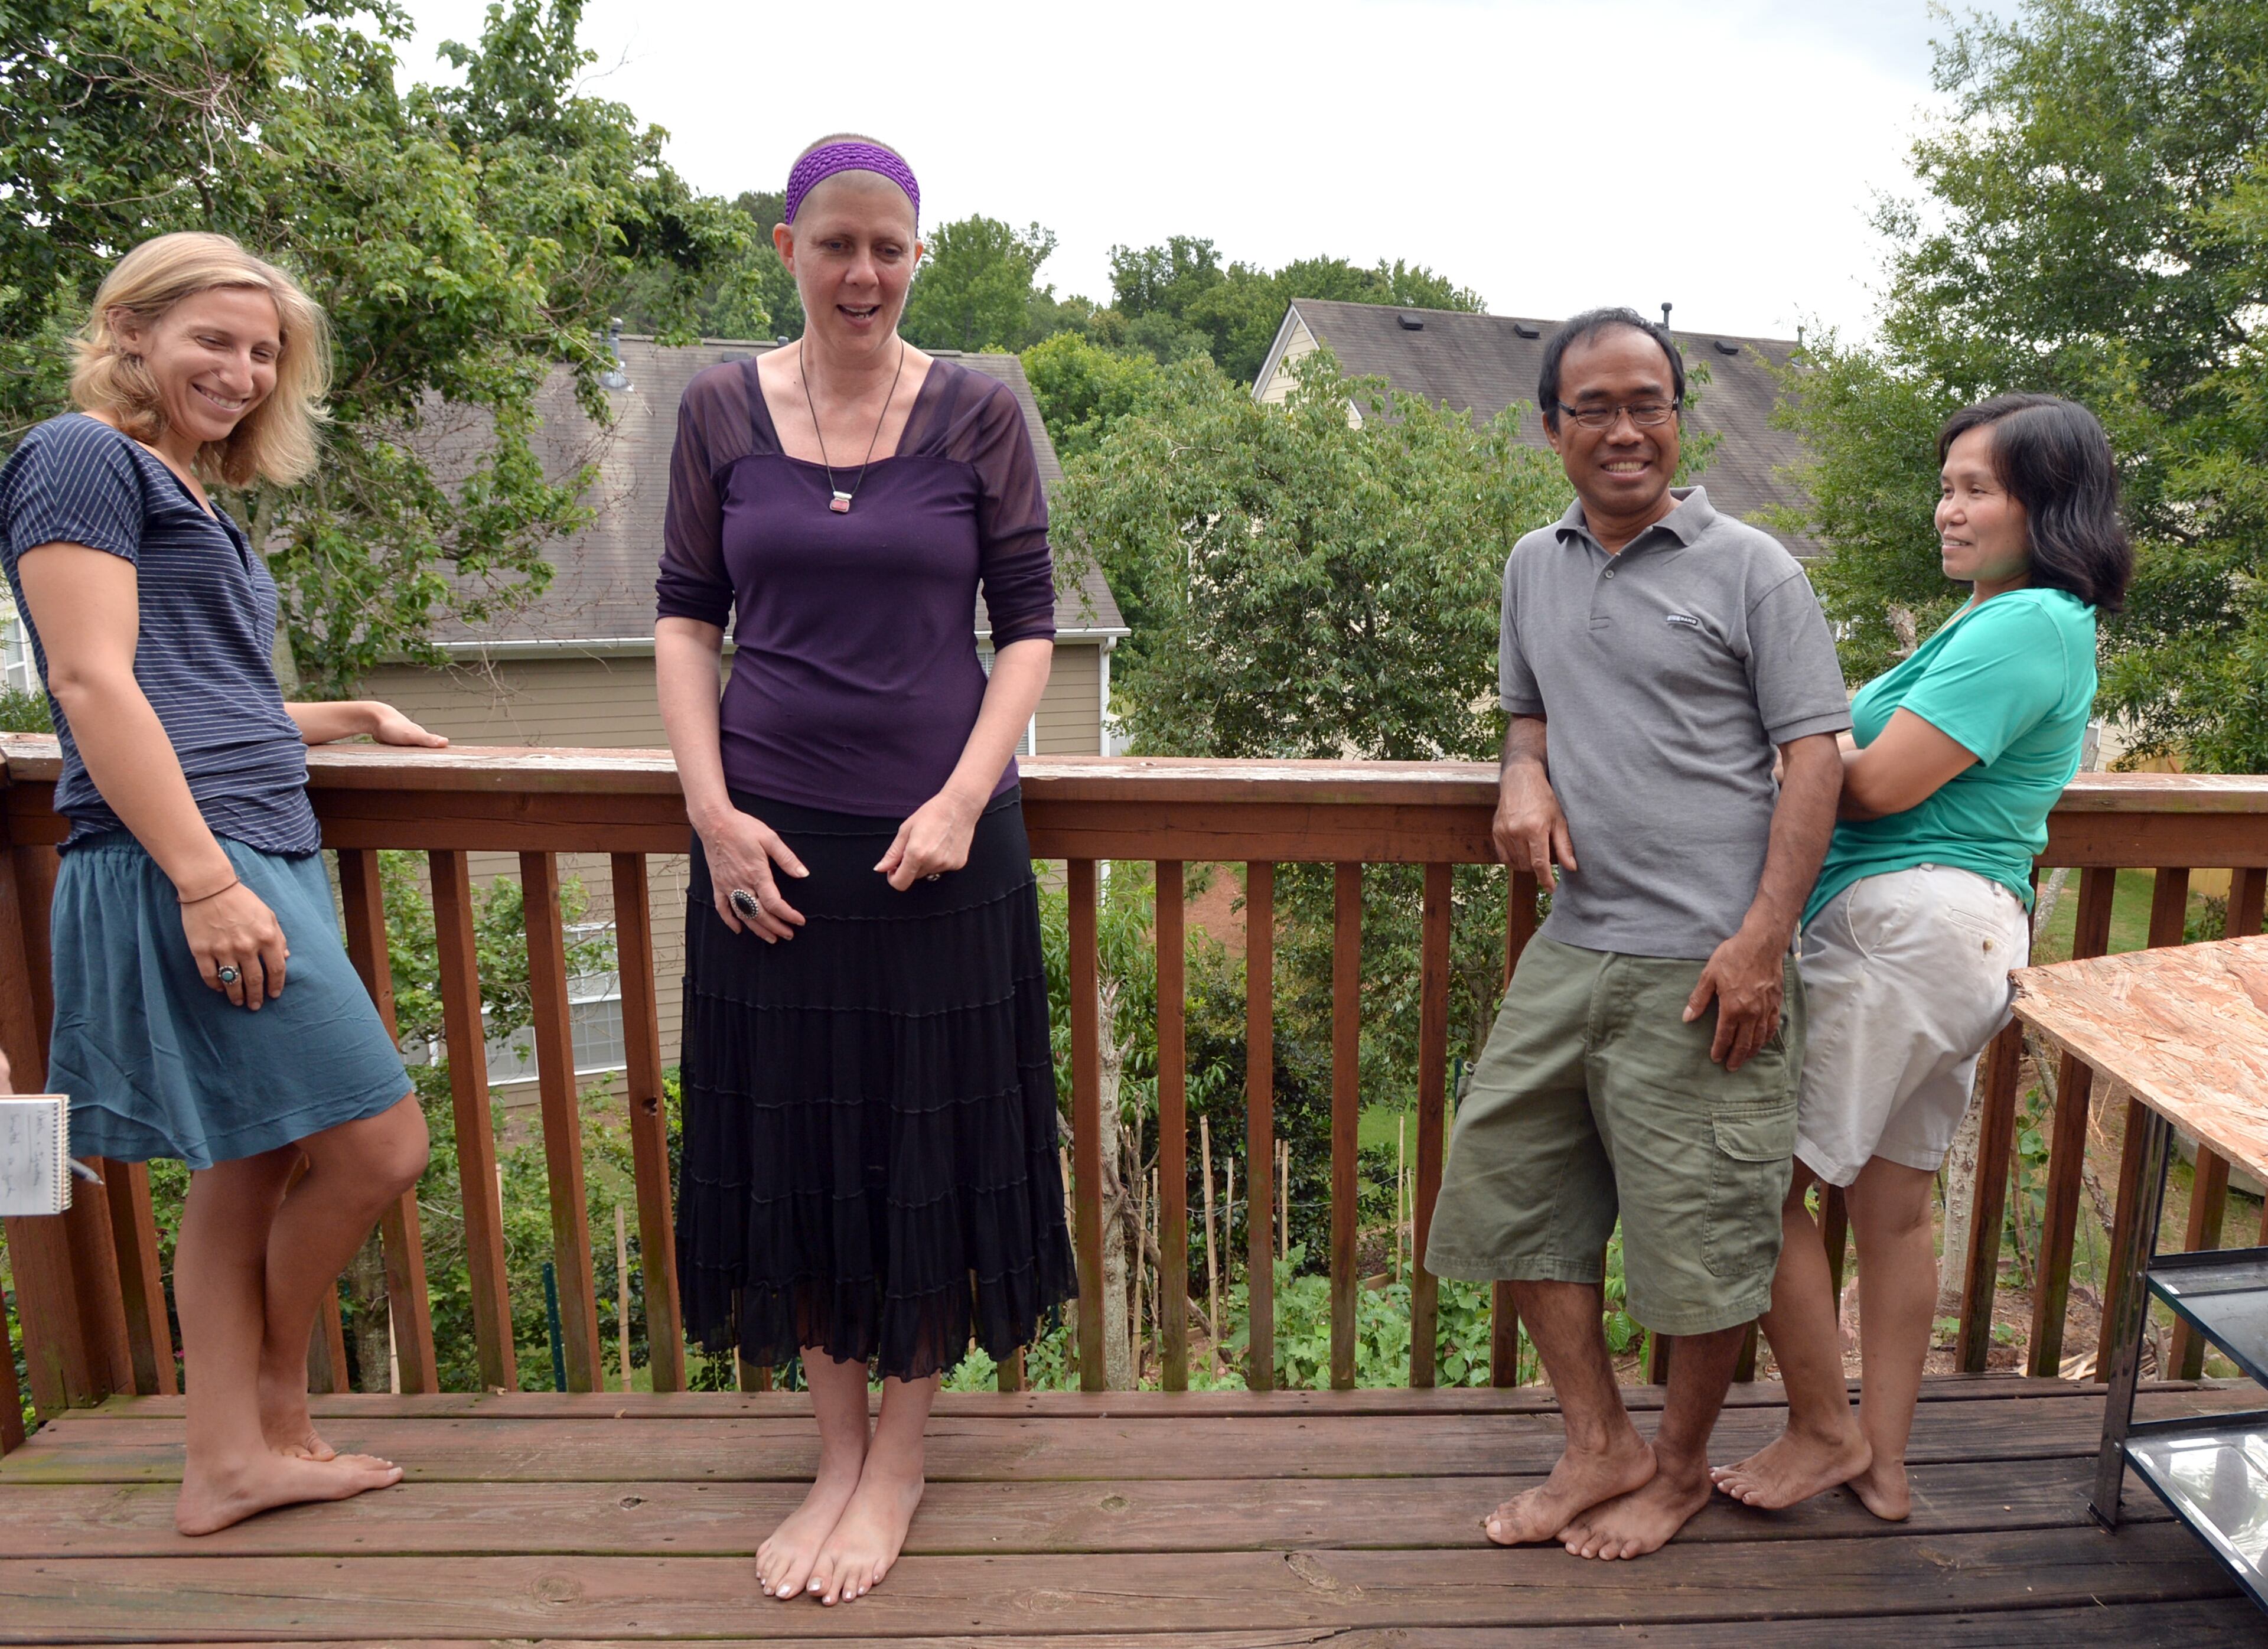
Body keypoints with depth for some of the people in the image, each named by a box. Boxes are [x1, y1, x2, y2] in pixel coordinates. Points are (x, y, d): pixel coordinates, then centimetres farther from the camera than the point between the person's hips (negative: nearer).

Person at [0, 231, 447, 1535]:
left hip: (261, 857, 10)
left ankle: (231, 1461, 22)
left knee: (252, 1173, 12)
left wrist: (356, 719, 36)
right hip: (180, 865, -10)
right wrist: (205, 877, -20)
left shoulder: (192, 499, 24)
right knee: (377, 1145, -7)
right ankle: (276, 1410, 16)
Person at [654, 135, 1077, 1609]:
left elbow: (1029, 626, -1)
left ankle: (902, 1457, 28)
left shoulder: (977, 413, -1)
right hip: (771, 838, 2)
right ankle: (838, 1453, 29)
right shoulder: (722, 411, 4)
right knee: (792, 1145, 9)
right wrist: (713, 808, -5)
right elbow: (687, 616, 6)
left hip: (942, 838, -1)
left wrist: (964, 796, -13)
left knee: (932, 1143, 7)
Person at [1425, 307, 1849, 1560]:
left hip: (1702, 967, -5)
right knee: (1505, 1180, 10)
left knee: (1702, 1230, 5)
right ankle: (1599, 1445, 28)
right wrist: (1524, 774, 0)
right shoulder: (1534, 566, 12)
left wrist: (1762, 938, -16)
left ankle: (1680, 1466, 31)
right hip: (1571, 948, 6)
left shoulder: (1749, 568, -4)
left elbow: (1814, 755, -6)